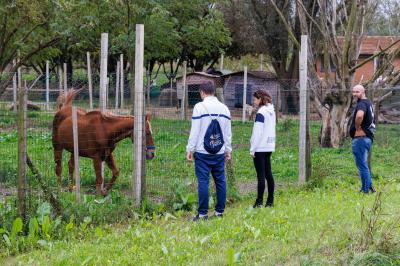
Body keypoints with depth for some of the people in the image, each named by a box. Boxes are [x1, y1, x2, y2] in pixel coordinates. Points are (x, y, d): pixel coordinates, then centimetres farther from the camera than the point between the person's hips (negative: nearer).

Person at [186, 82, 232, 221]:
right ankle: (219, 211, 13)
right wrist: (228, 150, 21)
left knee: (203, 181, -4)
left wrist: (190, 149, -3)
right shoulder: (224, 108, 10)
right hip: (220, 152, 5)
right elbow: (228, 133, 14)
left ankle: (203, 213, -4)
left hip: (202, 152, -5)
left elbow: (195, 131, -8)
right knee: (220, 181, 9)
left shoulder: (200, 107, -6)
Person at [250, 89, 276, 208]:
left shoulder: (261, 113, -14)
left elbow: (257, 133, -15)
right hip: (269, 147, 8)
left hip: (260, 148, -8)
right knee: (268, 174, 11)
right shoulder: (272, 112, 12)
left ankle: (259, 202, -4)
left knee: (261, 175, -6)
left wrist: (252, 149, -10)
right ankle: (270, 201, 13)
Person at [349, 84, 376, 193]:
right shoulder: (368, 103, 17)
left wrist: (357, 127, -22)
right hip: (368, 138, 10)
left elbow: (359, 116, -39)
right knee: (363, 165, 19)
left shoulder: (361, 104, -16)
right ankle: (369, 187, 23)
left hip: (360, 138, -10)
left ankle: (366, 190, -4)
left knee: (362, 165, -6)